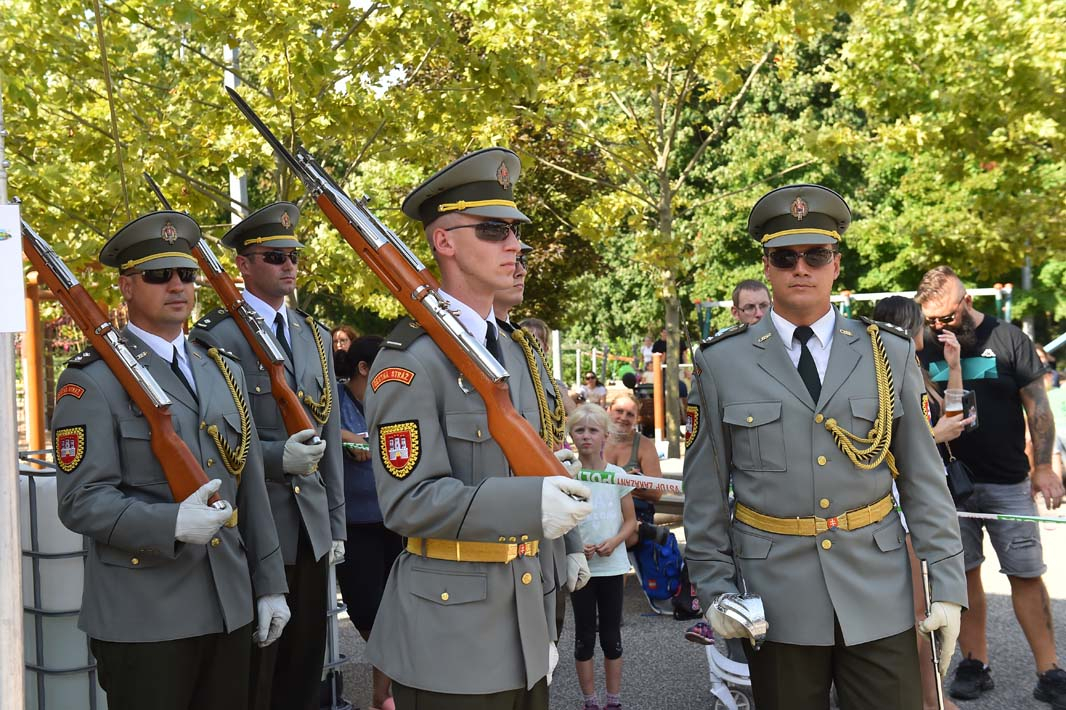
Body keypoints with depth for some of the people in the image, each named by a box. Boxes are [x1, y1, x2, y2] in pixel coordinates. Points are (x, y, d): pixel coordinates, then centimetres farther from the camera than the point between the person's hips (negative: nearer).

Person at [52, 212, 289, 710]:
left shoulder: (222, 370, 14)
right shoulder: (92, 381, -7)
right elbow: (80, 501, -14)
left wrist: (269, 585, 12)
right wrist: (172, 523, -28)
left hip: (229, 607, 6)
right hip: (144, 618, -6)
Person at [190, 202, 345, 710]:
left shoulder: (316, 337, 13)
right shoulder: (216, 335, -7)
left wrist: (336, 525, 13)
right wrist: (276, 456, -22)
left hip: (312, 526, 6)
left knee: (306, 663, 13)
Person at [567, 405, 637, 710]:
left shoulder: (617, 475, -2)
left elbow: (630, 520, 4)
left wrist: (615, 541, -15)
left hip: (612, 565, 0)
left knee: (611, 634, 8)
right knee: (584, 635, 7)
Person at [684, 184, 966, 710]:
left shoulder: (890, 354, 3)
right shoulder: (721, 363, -1)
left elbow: (924, 479, 3)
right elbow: (704, 490, 2)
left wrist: (948, 586, 0)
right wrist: (714, 589, -1)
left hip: (878, 592, 1)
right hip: (775, 597, -1)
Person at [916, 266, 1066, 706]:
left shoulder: (1007, 339, -2)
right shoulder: (924, 349, 4)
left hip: (1008, 482, -2)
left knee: (1026, 574, 0)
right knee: (963, 572, 6)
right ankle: (975, 664, 16)